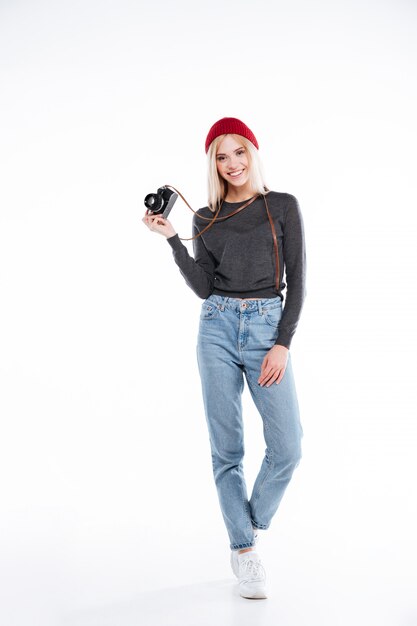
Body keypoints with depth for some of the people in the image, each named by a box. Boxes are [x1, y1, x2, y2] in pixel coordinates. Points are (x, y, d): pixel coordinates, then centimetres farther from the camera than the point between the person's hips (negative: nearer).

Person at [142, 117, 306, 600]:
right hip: (218, 328, 2)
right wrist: (171, 239, -7)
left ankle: (252, 525, 16)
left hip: (268, 326, -1)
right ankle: (244, 552, 12)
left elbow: (296, 280, 1)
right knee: (226, 447, 1)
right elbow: (203, 288, 1)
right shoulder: (205, 218, 11)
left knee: (287, 446, -10)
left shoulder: (283, 206, 5)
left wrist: (283, 344, -8)